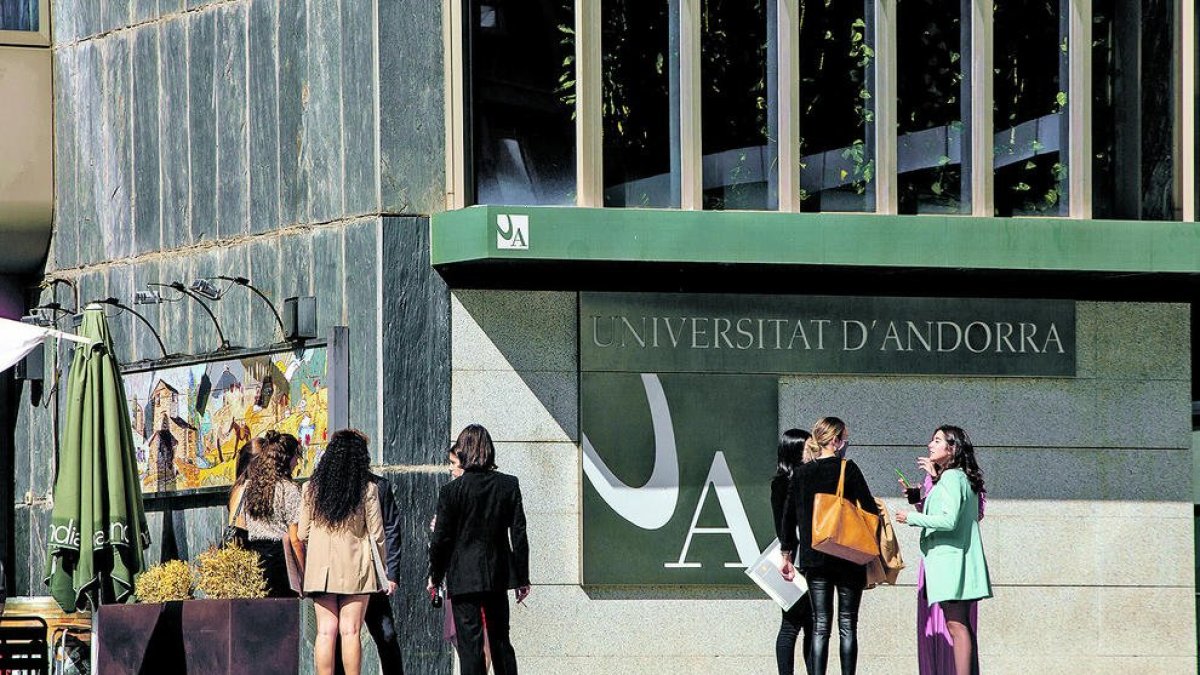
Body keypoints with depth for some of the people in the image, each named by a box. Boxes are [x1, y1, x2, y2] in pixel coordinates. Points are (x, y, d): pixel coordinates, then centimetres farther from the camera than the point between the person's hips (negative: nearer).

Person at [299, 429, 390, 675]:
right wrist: (383, 573, 8)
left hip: (320, 568, 2)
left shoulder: (311, 488, 2)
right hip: (355, 567, -2)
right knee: (350, 631, -2)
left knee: (326, 631, 3)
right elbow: (376, 534, -2)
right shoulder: (367, 490, -5)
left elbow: (302, 534, 5)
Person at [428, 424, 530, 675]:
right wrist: (522, 579, 8)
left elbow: (441, 538, -6)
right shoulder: (508, 485, -1)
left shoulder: (451, 490, -11)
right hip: (498, 575, 4)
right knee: (500, 640, 15)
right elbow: (518, 534, 1)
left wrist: (434, 576, 7)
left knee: (470, 644, -2)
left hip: (464, 577, -4)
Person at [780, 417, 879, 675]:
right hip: (848, 557, -3)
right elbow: (870, 509, -8)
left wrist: (787, 555, 16)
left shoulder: (800, 474, 5)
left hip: (814, 557, 3)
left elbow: (789, 517, 8)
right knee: (848, 624, 2)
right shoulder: (847, 469, -6)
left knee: (820, 625, 4)